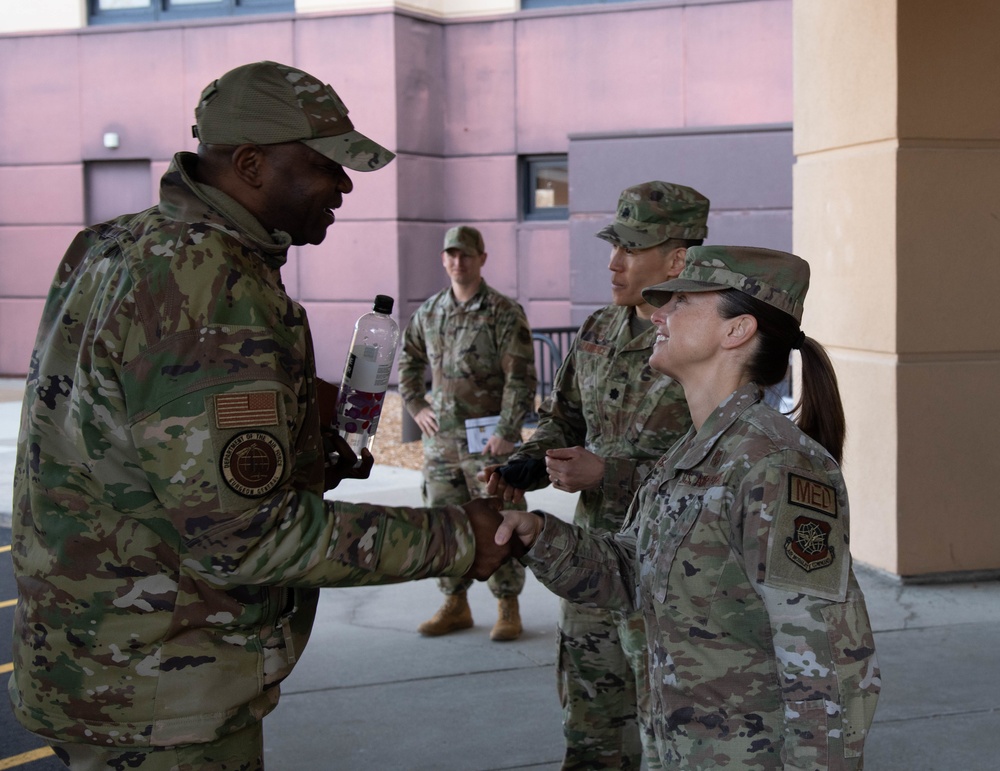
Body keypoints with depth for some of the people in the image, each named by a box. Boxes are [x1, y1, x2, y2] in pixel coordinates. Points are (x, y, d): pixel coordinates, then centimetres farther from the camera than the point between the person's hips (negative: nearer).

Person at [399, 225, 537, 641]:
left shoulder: (504, 313, -8)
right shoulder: (428, 312, 9)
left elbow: (520, 379, -11)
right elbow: (408, 360, 25)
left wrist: (507, 433, -17)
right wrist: (415, 406, 14)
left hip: (488, 438, -5)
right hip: (440, 437, 5)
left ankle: (508, 609, 10)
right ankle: (455, 604, 22)